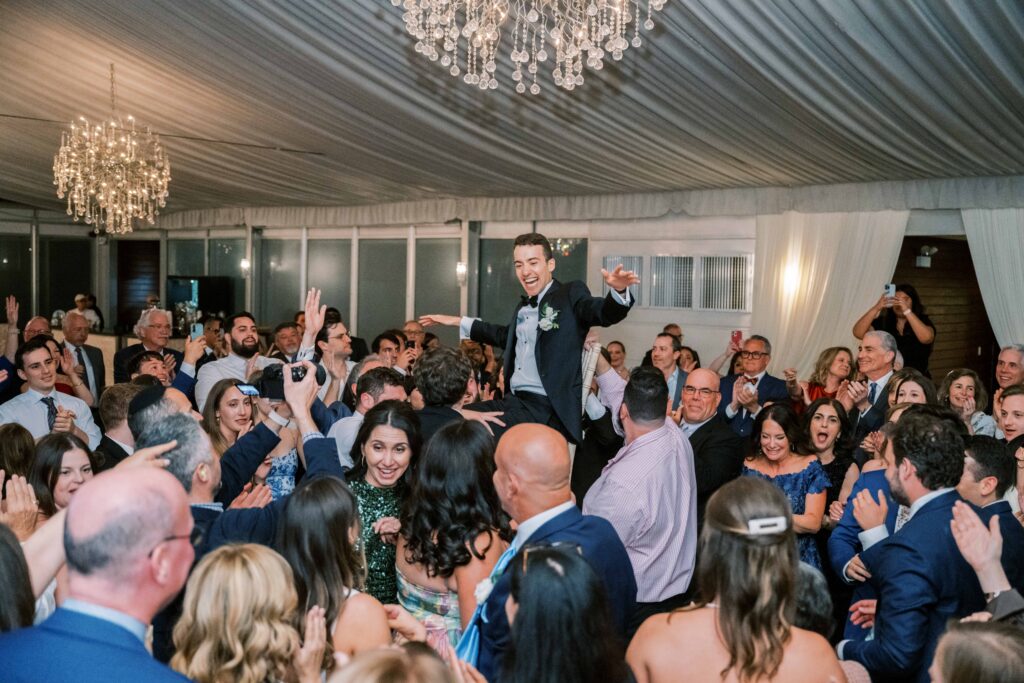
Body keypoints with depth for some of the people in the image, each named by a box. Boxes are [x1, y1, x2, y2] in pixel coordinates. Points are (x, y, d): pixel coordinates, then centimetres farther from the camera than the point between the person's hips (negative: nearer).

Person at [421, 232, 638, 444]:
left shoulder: (571, 294, -4)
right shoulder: (524, 306, 16)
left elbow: (606, 313, -22)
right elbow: (506, 336, 36)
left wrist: (618, 291, -44)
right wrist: (458, 322, 40)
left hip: (548, 409, -8)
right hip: (514, 400, 8)